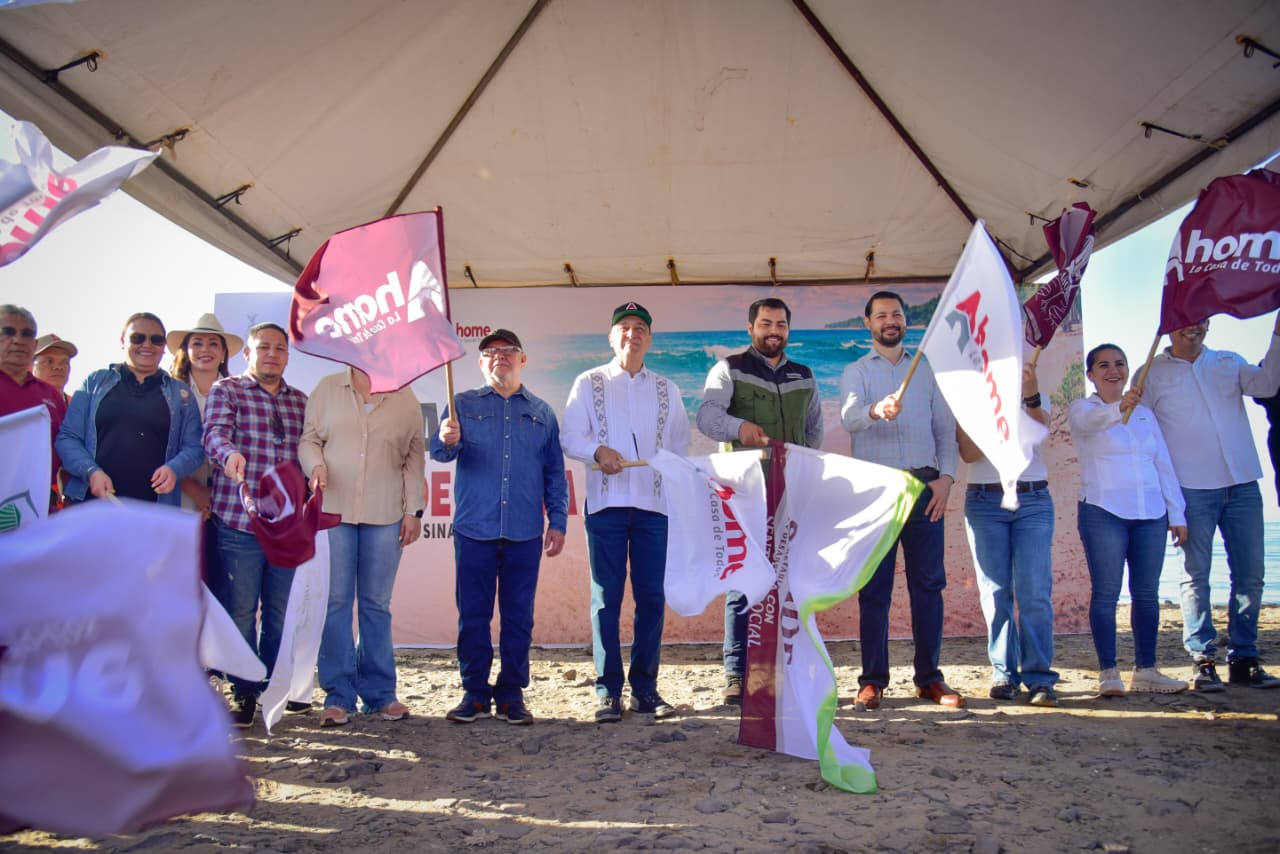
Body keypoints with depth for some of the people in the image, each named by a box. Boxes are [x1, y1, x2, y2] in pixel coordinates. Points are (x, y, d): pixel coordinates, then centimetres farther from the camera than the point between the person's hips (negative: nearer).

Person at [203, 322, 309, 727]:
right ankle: (244, 694, 12)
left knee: (281, 612, 9)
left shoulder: (300, 401, 17)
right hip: (239, 521, -4)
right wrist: (229, 454, -36)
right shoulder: (226, 390, 4)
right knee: (242, 611, 1)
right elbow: (215, 433, -13)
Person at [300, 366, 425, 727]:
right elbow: (308, 439, 10)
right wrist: (316, 466, -12)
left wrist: (413, 510, 3)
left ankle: (380, 693, 15)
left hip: (385, 515, 0)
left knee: (376, 605, 7)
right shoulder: (327, 390, 9)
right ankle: (338, 695, 8)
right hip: (333, 510, 0)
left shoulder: (405, 397, 9)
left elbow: (414, 457, 8)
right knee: (335, 602, 0)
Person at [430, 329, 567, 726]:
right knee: (472, 614, 2)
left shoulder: (542, 413, 14)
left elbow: (555, 473, 15)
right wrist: (447, 440, -25)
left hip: (524, 533, 1)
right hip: (474, 529, -1)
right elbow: (438, 451, -2)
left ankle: (512, 695, 13)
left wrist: (558, 522, 7)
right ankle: (475, 693, 13)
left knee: (519, 616, 4)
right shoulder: (464, 404, 11)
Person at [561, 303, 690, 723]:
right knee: (607, 597, -2)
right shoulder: (589, 383, 10)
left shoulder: (667, 390, 17)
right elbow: (570, 437, 1)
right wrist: (598, 451, -18)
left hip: (655, 503, 2)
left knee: (652, 597, 2)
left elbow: (680, 446, 17)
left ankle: (644, 688, 10)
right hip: (606, 502, -2)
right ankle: (608, 691, 4)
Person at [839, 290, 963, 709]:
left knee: (928, 584, 3)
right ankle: (873, 679, 6)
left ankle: (929, 678, 11)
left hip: (924, 486, 2)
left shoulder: (927, 371, 16)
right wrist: (876, 410, -36)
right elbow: (849, 417, -13)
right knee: (874, 588, 0)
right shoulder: (855, 373, 7)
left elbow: (945, 427, 13)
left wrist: (946, 476, -3)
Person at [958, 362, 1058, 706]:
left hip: (1033, 500, 0)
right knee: (996, 592, 0)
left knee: (1035, 592, -8)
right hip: (985, 501, 0)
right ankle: (1004, 674, 8)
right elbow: (968, 453, -5)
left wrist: (1031, 396, -30)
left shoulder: (1035, 398, 11)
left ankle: (1039, 677, -5)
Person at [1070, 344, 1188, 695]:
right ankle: (1108, 672, -3)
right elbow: (1089, 420, -22)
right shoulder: (1082, 409, 3)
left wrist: (1177, 513, 11)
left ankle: (1145, 670, 14)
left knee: (1147, 592, 6)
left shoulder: (1144, 414, 19)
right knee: (1106, 592, -6)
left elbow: (1163, 464, 17)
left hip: (1150, 512, 5)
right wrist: (1118, 409, -44)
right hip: (1103, 511, -5)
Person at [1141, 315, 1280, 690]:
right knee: (1196, 575, -2)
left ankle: (1243, 659, 14)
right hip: (1192, 488, -3)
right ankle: (1203, 660, 5)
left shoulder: (1230, 362, 14)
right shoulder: (1153, 372, 5)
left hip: (1242, 484, 4)